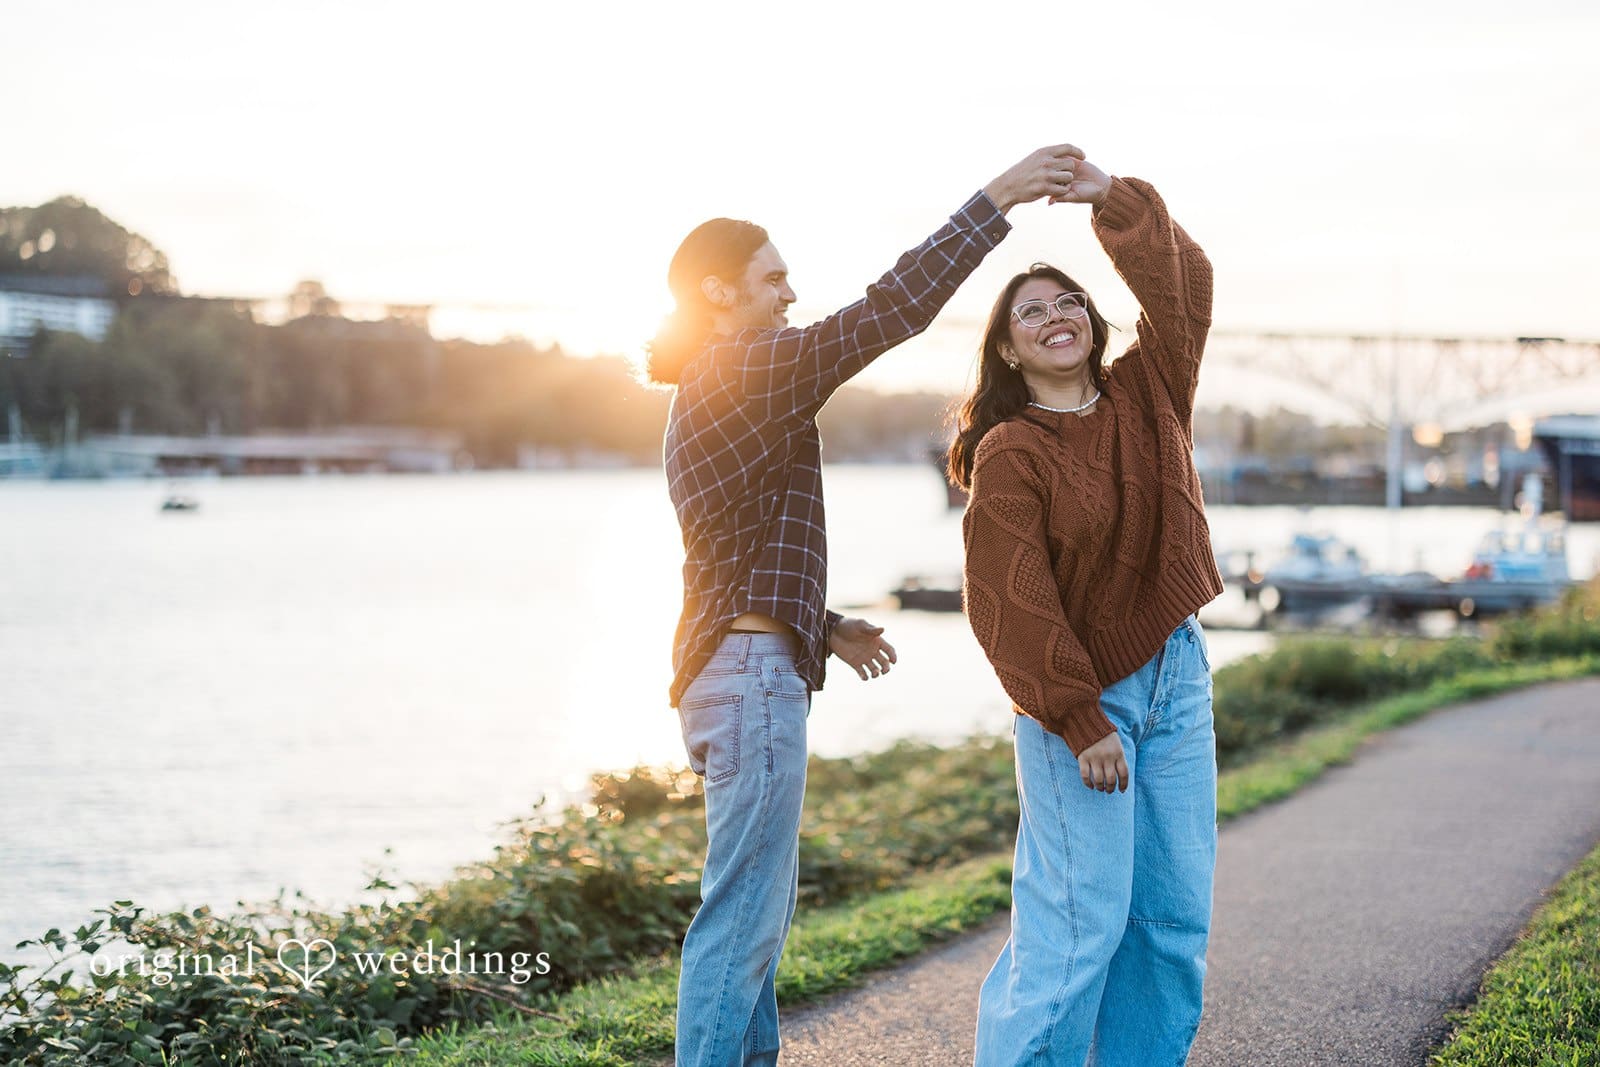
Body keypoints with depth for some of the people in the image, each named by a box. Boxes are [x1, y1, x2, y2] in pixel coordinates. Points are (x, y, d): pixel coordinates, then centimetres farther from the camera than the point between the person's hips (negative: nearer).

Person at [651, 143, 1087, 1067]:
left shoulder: (706, 393, 20)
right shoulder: (746, 367, -11)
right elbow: (888, 310, -20)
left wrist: (825, 629, 19)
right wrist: (997, 201, -18)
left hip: (744, 663, 11)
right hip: (754, 669, -11)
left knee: (765, 904, 17)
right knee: (742, 912, -7)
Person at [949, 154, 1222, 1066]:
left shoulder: (1146, 396, 7)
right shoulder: (1009, 456, -11)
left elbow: (1182, 287, -1)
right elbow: (1013, 605, -14)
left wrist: (1116, 201, -15)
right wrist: (1081, 723, -16)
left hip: (1176, 674, 7)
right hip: (1079, 693, -6)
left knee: (1176, 910, 10)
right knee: (1081, 916, -9)